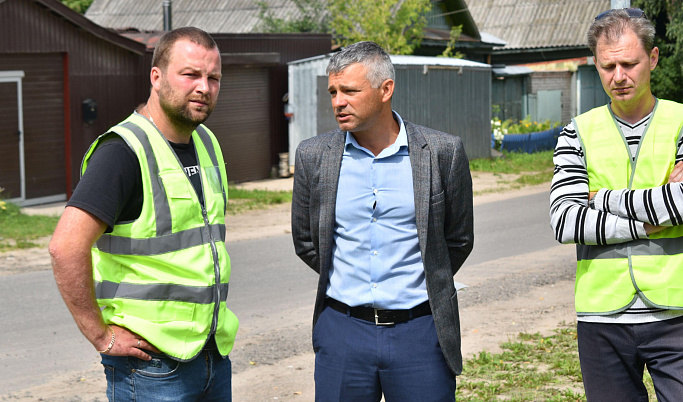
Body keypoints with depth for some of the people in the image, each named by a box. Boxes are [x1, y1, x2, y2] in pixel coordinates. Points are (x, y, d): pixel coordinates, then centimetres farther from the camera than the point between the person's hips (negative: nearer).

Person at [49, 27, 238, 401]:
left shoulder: (207, 143, 11)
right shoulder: (124, 150, -15)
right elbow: (67, 247, -24)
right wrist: (101, 336, -19)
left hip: (214, 352, 8)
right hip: (151, 361, -7)